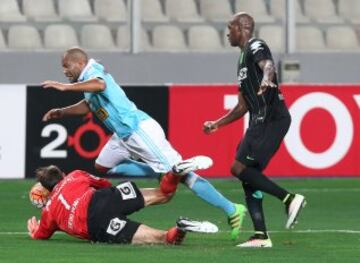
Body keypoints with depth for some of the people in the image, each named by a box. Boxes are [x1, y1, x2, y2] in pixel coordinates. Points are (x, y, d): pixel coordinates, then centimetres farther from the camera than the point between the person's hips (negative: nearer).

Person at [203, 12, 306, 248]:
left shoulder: (255, 47, -3)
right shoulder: (244, 59, 26)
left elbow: (268, 65, -28)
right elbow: (243, 106, 31)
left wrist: (266, 79, -50)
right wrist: (217, 124, 31)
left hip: (271, 119, -10)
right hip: (260, 121, 10)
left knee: (240, 168, -16)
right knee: (248, 177, 6)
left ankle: (289, 199, -16)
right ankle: (261, 236, 4)